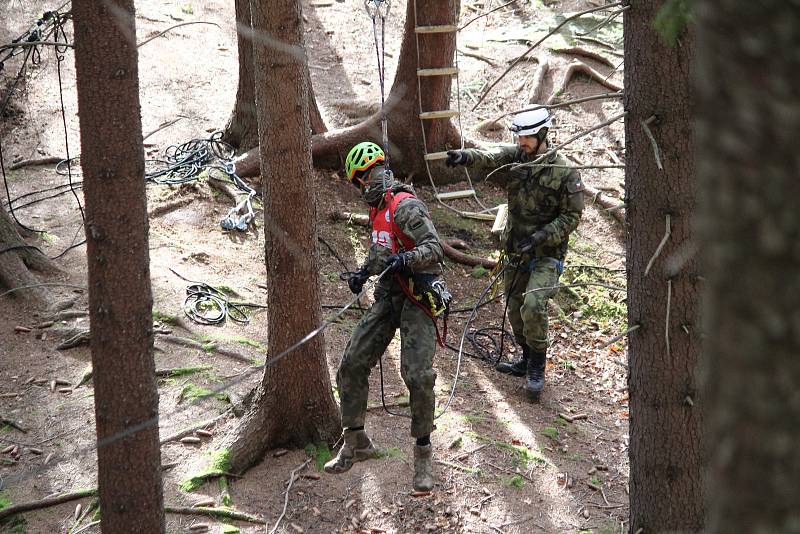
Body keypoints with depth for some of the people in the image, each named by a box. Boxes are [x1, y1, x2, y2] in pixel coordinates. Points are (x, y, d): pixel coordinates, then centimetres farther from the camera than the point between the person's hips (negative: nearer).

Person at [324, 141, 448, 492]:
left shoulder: (405, 207, -16)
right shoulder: (379, 209, 15)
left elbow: (434, 248, -26)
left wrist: (405, 258, -40)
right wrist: (364, 272, 22)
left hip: (417, 296, -9)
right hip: (389, 294, 9)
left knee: (418, 377, -15)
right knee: (352, 365, 4)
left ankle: (423, 453, 1)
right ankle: (356, 442, 18)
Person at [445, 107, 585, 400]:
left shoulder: (564, 172, -14)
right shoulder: (515, 156, -2)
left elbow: (571, 216, -11)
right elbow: (490, 157, -22)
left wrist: (539, 238, -21)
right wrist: (465, 157, -45)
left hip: (546, 254, -6)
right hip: (515, 250, 6)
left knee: (533, 305, -22)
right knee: (514, 308, 15)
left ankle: (537, 368, -6)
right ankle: (527, 359, 36)